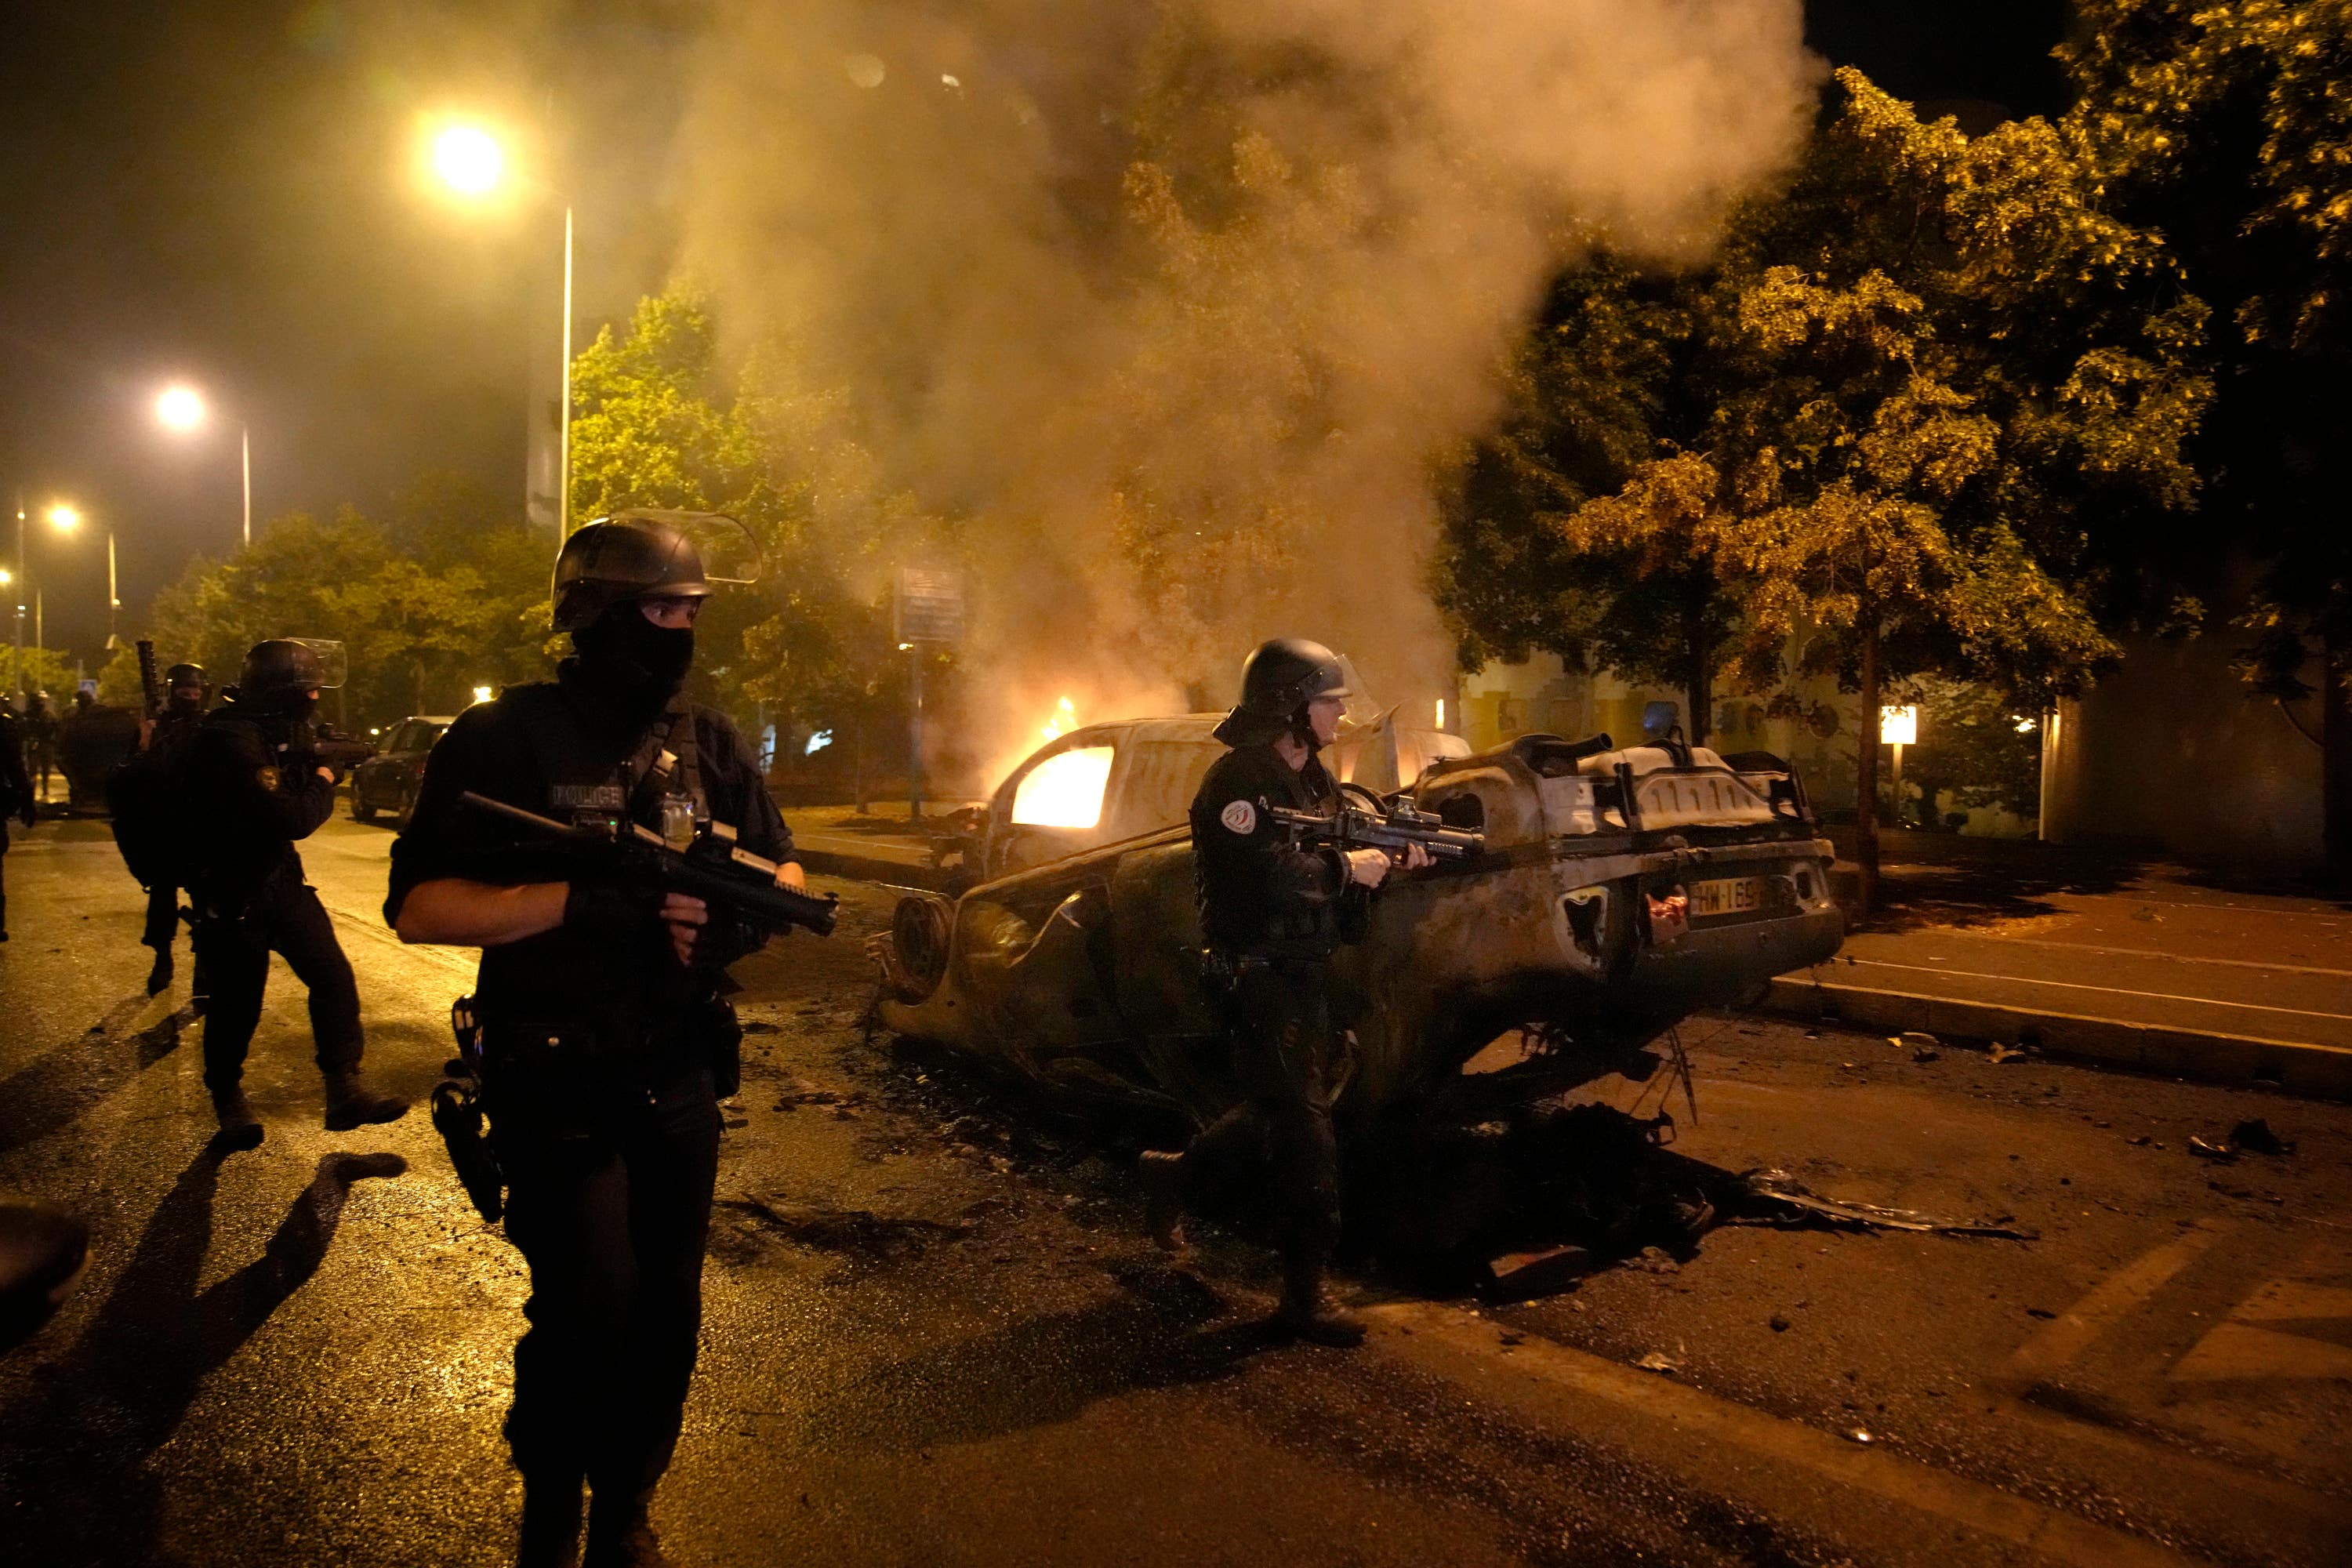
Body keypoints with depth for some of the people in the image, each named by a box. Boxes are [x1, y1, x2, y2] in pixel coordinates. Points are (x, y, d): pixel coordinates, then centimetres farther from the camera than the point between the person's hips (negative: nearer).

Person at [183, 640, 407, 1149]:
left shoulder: (273, 731, 5)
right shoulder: (231, 741, -26)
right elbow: (289, 819, -30)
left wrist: (317, 763, 3)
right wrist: (323, 786, -12)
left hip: (278, 877, 8)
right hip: (231, 889, -8)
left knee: (333, 976, -2)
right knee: (237, 999, 6)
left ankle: (345, 1091, 1)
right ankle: (227, 1099, 28)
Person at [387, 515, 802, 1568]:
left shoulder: (707, 742, 6)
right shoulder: (505, 740, -7)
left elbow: (784, 871, 13)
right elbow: (417, 905, -12)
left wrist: (735, 919, -9)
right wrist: (582, 900, -23)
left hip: (678, 1083, 5)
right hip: (557, 1086, -4)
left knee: (667, 1317, 11)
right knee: (589, 1310, -11)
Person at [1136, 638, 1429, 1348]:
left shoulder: (1315, 780, 14)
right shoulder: (1240, 780, -16)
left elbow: (1332, 868, 16)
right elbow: (1266, 873, -29)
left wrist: (1389, 858, -2)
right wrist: (1346, 867, -19)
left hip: (1305, 974, 10)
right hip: (1260, 975, -9)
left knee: (1281, 1111, 20)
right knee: (1303, 1129, -6)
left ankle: (1174, 1176, 39)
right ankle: (1305, 1294, 4)